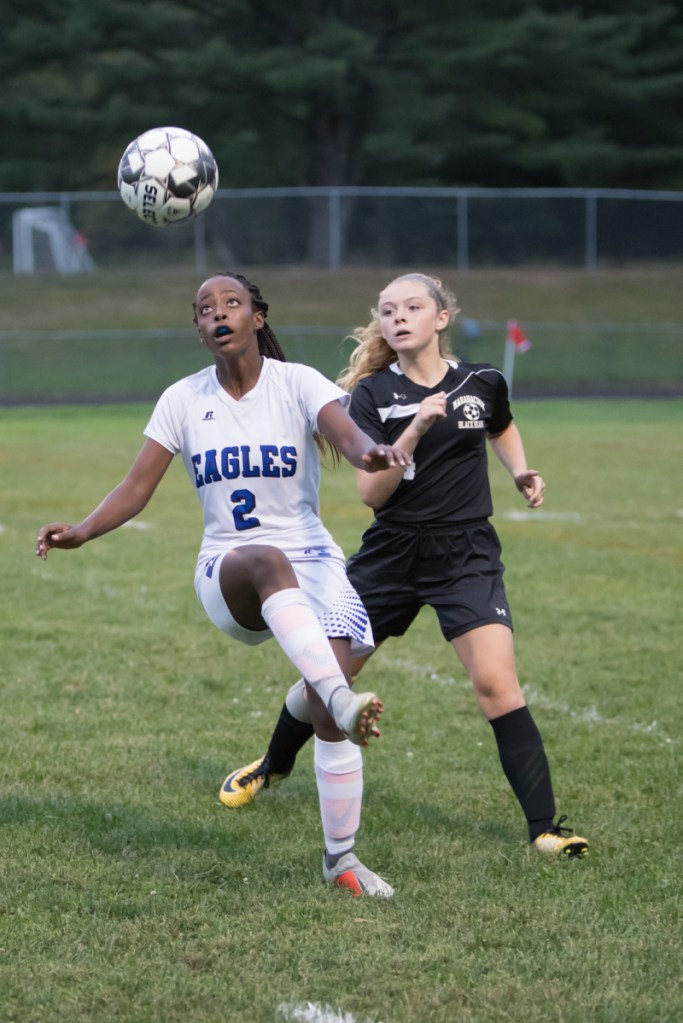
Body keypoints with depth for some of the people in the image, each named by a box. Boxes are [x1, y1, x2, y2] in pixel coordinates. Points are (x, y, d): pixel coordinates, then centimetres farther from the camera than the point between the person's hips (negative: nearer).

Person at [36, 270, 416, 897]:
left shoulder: (297, 384, -4)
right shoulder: (183, 400, 5)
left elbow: (345, 430, -24)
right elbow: (139, 486, 2)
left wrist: (368, 453, -48)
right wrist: (82, 532, -16)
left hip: (313, 565, 0)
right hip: (227, 574, 0)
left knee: (325, 716, -14)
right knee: (269, 561, -39)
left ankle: (341, 858, 5)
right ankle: (343, 701, -57)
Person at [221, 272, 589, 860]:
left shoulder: (483, 384, -1)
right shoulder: (372, 393, -6)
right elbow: (372, 492, -15)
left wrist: (521, 472, 5)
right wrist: (416, 429, -27)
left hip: (466, 553, -1)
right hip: (391, 552, 1)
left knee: (496, 685, -18)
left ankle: (544, 827, -13)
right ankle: (274, 767, 42)